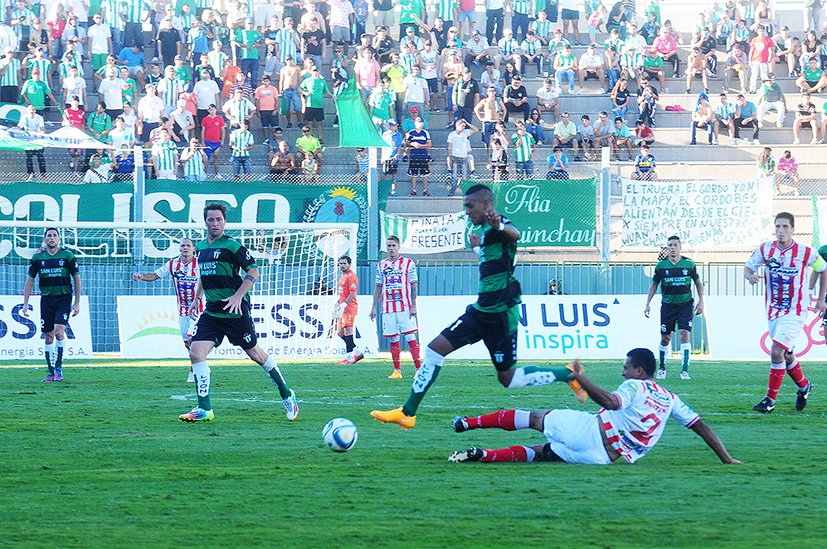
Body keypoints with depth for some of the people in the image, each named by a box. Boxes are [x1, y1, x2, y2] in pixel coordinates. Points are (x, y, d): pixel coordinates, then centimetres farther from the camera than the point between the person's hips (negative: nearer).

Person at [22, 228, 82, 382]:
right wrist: (25, 304, 5)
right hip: (46, 299, 3)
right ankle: (51, 373, 11)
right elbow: (30, 280, 10)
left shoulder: (67, 256, -2)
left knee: (59, 331, -19)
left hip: (64, 298, -3)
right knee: (48, 337, 3)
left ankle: (58, 368, -9)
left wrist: (77, 303, -2)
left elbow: (77, 278, 2)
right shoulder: (37, 258, 4)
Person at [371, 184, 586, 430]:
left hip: (501, 314, -9)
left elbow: (514, 235, -41)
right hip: (482, 310, 9)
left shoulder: (497, 227, -14)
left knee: (508, 379, 0)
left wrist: (499, 226, -64)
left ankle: (569, 374, 16)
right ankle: (408, 413, 5)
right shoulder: (486, 230, 14)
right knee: (434, 349, 2)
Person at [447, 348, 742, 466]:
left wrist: (581, 378, -19)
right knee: (539, 451, 18)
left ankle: (470, 422, 12)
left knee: (534, 418, 14)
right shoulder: (670, 400, 17)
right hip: (604, 457, 5)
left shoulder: (634, 387, 0)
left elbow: (611, 402, -23)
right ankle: (483, 456, 0)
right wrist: (727, 459, 22)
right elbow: (702, 427, 16)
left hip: (590, 430, -5)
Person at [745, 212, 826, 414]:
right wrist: (750, 275, -19)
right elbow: (747, 267, 6)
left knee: (777, 352, -19)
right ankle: (803, 387, 42)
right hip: (773, 311, 4)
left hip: (796, 311, -4)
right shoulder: (765, 249, -4)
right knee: (785, 355, 15)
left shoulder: (806, 253, -10)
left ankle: (770, 400, -11)